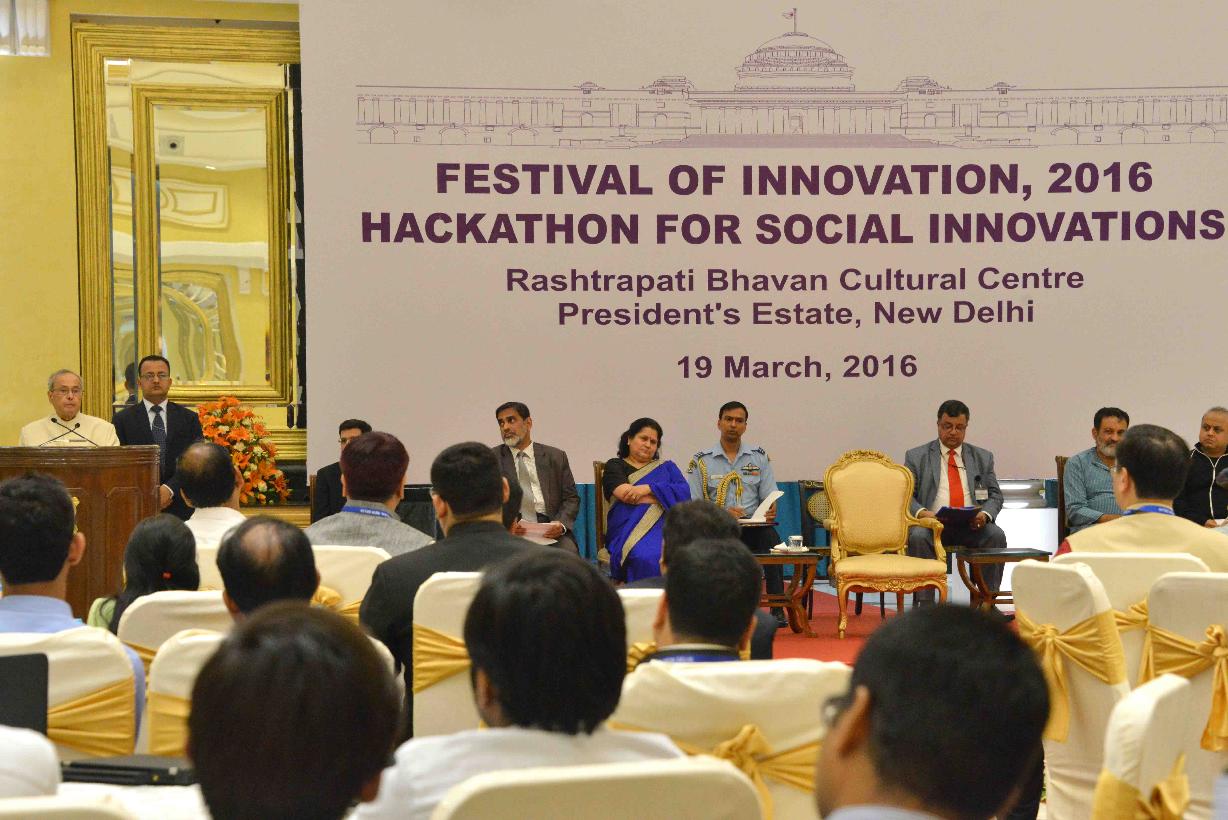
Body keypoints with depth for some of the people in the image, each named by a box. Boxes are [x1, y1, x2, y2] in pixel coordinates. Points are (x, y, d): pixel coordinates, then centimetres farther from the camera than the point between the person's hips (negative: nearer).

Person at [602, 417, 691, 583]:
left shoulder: (666, 467, 27)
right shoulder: (615, 466, 18)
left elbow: (684, 493, 7)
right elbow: (625, 494, -2)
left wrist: (648, 488, -7)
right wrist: (665, 496, 1)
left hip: (665, 527, 3)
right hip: (630, 530, -2)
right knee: (648, 557, -38)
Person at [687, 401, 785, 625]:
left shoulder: (759, 457, 16)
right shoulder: (702, 461, 9)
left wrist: (770, 511, -14)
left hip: (753, 527, 1)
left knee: (770, 535, -33)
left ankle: (777, 609, -34)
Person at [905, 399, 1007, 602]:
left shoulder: (983, 458, 20)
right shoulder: (916, 457, 13)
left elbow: (995, 496, 15)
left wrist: (985, 514, -9)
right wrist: (921, 512, -17)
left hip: (971, 526, 2)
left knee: (996, 535, -29)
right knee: (919, 537, -35)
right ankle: (924, 603, -31)